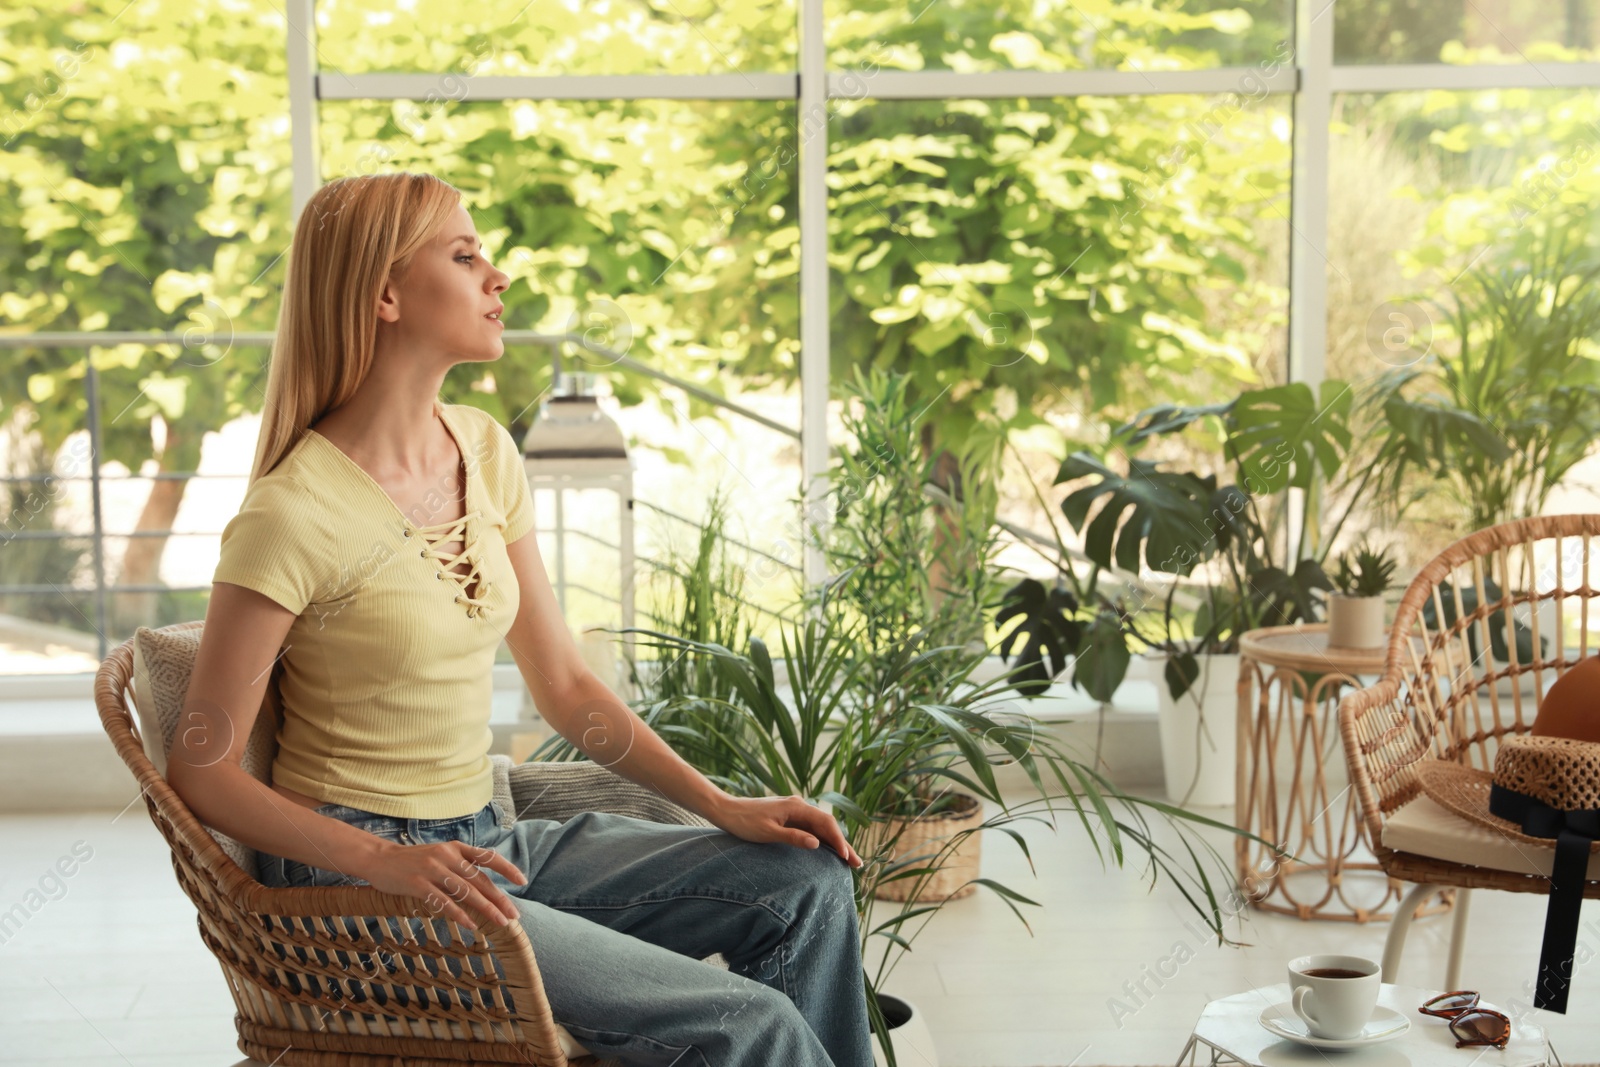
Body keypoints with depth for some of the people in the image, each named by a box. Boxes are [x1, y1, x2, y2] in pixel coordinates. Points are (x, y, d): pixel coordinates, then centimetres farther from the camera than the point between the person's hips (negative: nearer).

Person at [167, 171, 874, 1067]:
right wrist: (390, 862, -26)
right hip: (363, 887, -7)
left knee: (808, 882, -2)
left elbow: (564, 684, 10)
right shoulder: (294, 515, -17)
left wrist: (723, 806, 1)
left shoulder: (485, 451, 5)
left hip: (485, 843, 7)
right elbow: (204, 773, -14)